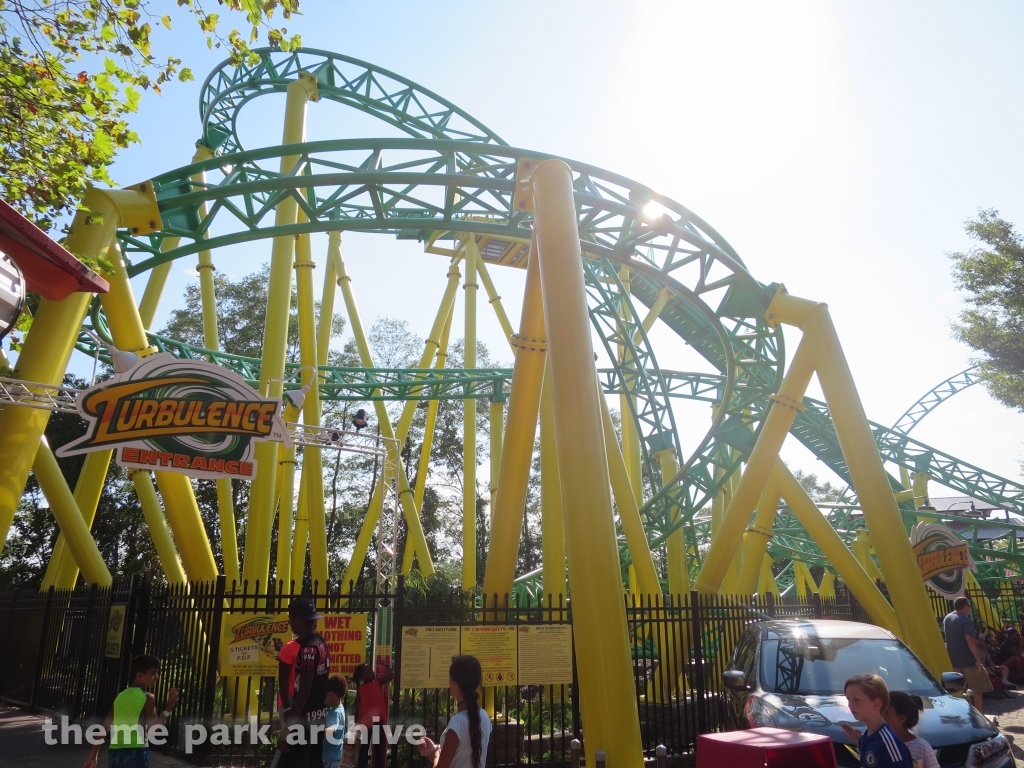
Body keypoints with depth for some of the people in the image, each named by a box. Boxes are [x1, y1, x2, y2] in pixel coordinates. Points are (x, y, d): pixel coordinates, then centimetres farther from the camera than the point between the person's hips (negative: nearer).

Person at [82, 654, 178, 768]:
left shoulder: (120, 697, 12)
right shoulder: (148, 698, -7)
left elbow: (105, 727, 12)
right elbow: (153, 728, -11)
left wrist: (93, 754, 17)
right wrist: (169, 708, -5)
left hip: (115, 752, 7)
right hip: (136, 753, -7)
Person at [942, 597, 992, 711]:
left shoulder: (947, 619, 11)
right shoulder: (965, 620, -17)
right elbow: (970, 640, -24)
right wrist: (978, 659, -21)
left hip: (954, 659, 7)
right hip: (968, 660, -7)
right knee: (978, 688, 6)